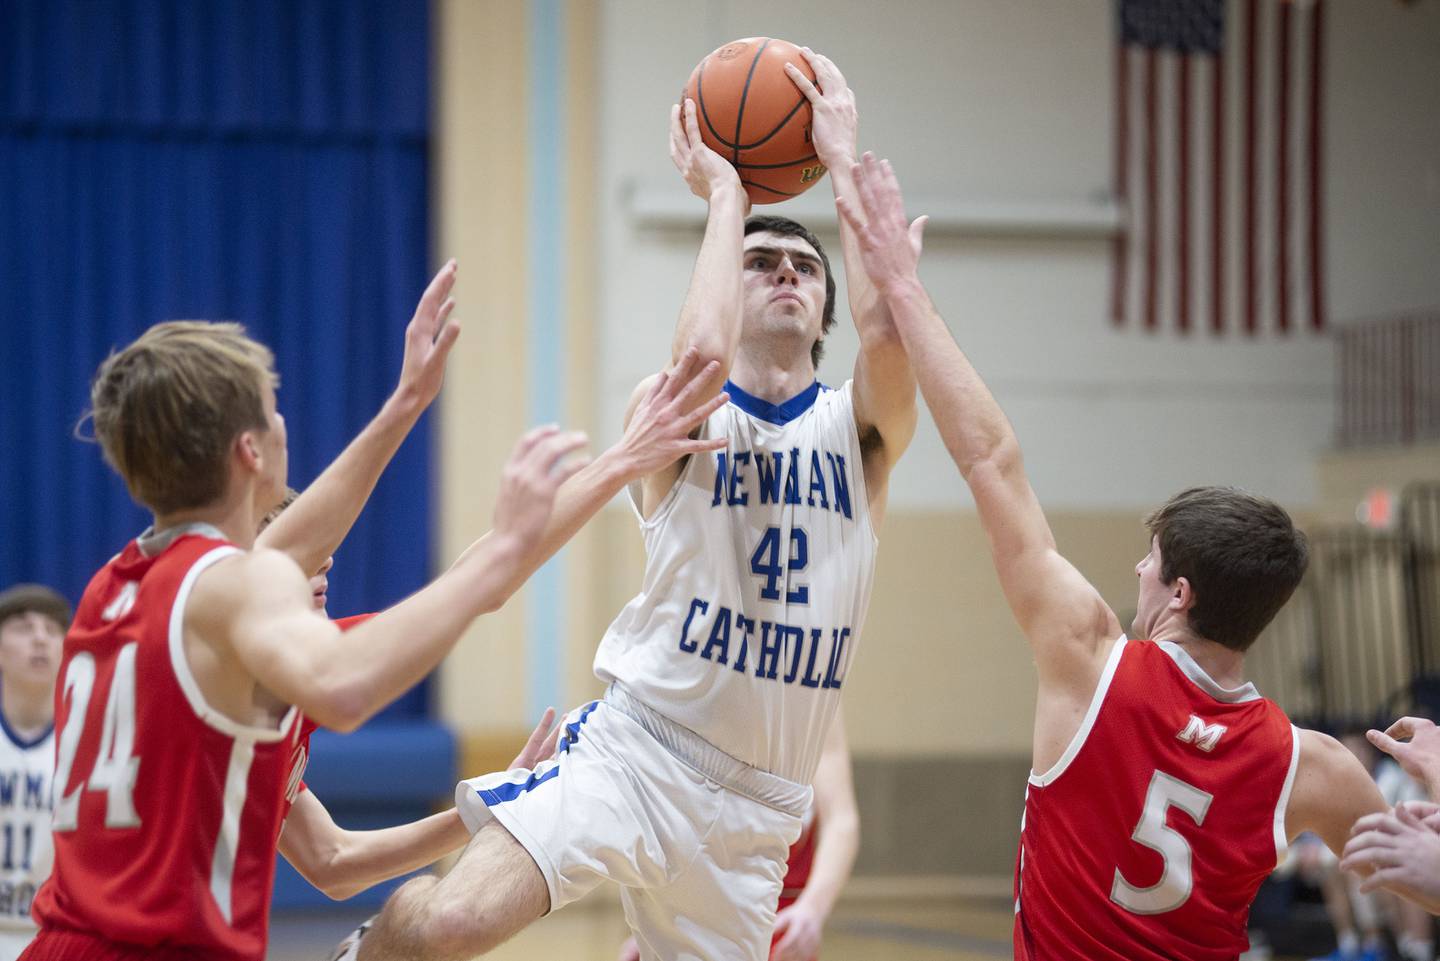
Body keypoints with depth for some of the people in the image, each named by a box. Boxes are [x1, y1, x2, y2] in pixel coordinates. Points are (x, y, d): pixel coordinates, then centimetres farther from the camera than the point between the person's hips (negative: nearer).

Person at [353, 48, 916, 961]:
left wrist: (843, 157, -8)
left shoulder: (861, 431, 6)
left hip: (755, 805, 4)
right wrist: (724, 193, -11)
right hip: (633, 748, -3)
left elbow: (887, 326, -16)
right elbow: (704, 354, -25)